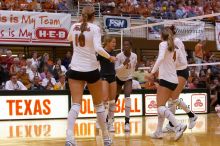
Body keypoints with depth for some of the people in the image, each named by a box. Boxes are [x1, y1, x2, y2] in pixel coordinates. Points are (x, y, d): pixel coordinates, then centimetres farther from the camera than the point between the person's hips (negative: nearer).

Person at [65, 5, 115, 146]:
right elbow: (97, 48, -21)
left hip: (75, 70, 3)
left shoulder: (74, 26, 6)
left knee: (76, 104, -5)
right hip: (91, 70, -3)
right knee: (99, 104, 13)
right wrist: (110, 57, -5)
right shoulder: (95, 28, -8)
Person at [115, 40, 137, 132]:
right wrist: (124, 64, -44)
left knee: (127, 97, -21)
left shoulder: (134, 56, -12)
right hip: (119, 78, 0)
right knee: (114, 99, 7)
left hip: (128, 79, 0)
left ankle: (127, 122, -22)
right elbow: (116, 69, -29)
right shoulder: (119, 56, -21)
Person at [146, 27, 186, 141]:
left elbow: (161, 58, -23)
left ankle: (179, 126, -29)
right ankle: (158, 132, 17)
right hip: (174, 80, 8)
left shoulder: (163, 44, -6)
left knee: (161, 107, -12)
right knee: (161, 106, 16)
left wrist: (152, 72, -25)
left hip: (166, 79, -8)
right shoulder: (174, 48, 16)